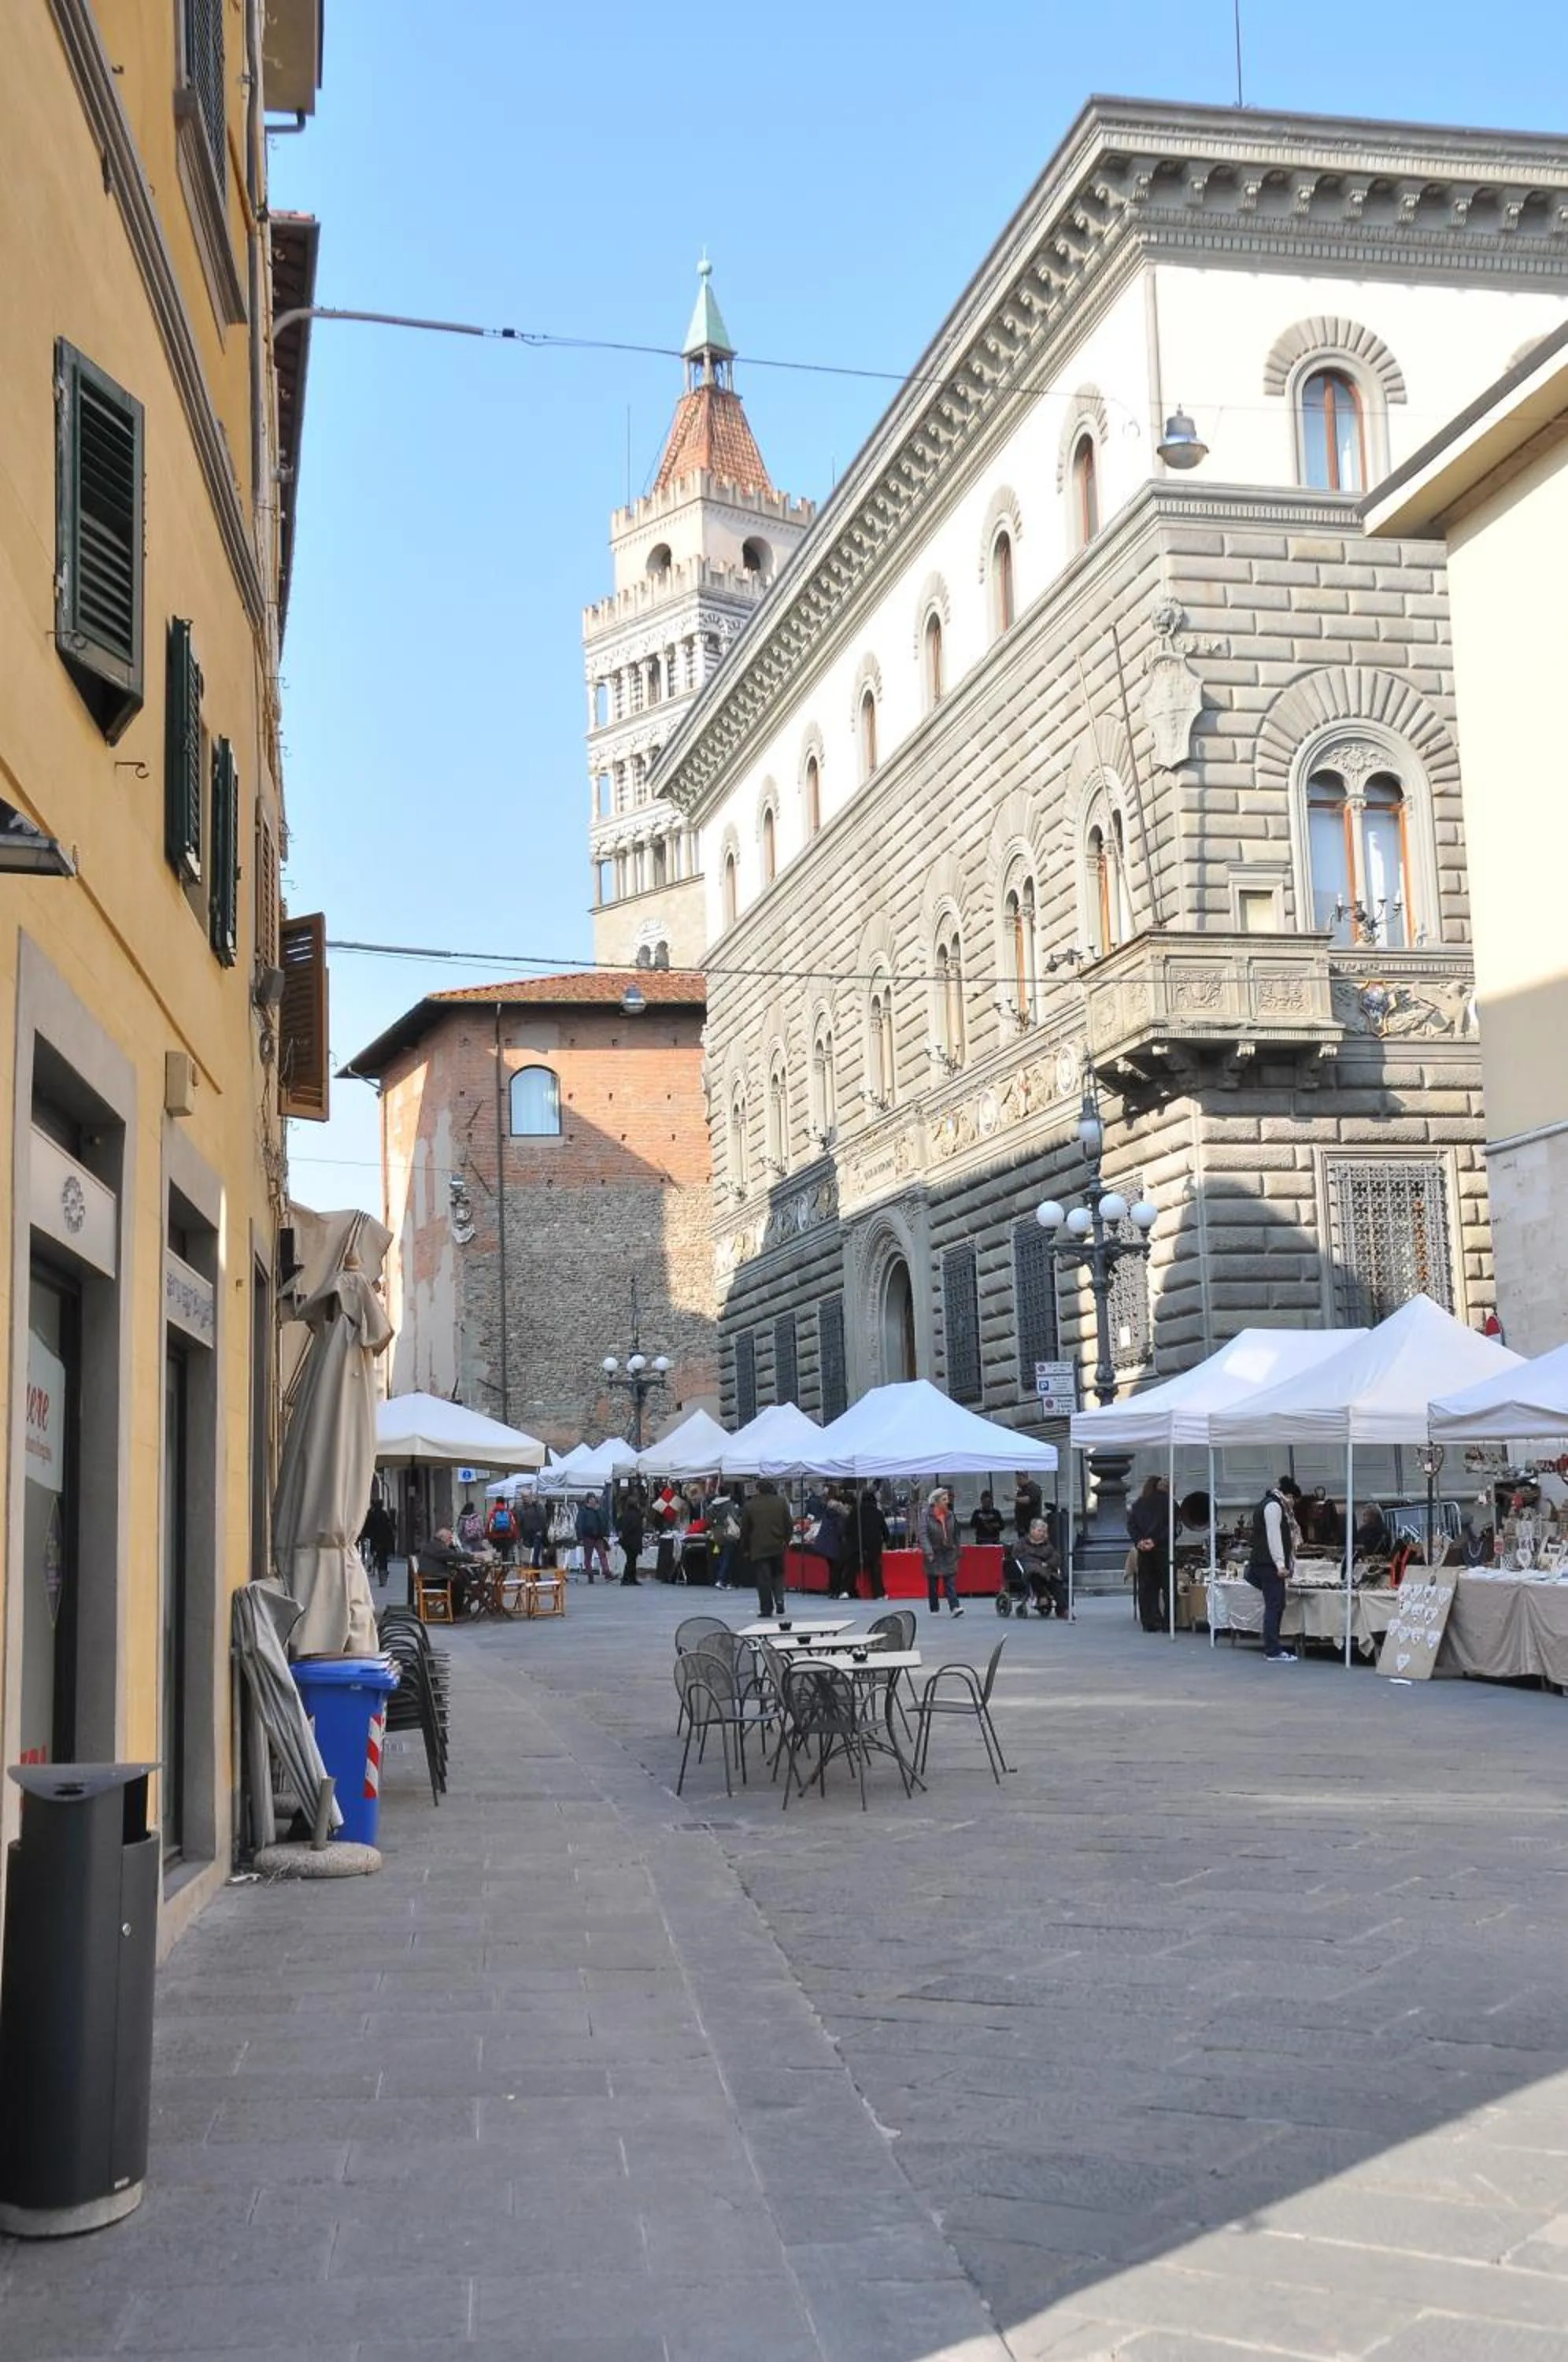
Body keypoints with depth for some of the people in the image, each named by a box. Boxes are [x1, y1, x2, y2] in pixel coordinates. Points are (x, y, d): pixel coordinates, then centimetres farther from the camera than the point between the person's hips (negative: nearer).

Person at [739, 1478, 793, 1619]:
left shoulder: (749, 1506, -2)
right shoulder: (781, 1503, 2)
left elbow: (744, 1530, 2)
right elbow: (789, 1525, 4)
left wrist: (745, 1549, 11)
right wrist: (786, 1541, 17)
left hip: (758, 1549, -2)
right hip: (778, 1547, 2)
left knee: (763, 1579, 1)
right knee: (778, 1575, 15)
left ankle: (766, 1608, -1)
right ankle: (779, 1599, -5)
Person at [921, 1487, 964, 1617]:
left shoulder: (950, 1515, 5)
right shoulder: (927, 1515, -9)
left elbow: (956, 1535, 13)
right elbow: (923, 1535, -15)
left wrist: (957, 1551, 13)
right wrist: (928, 1552, -24)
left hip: (949, 1553, 3)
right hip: (934, 1554, -3)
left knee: (951, 1582, -7)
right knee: (933, 1583, 6)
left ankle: (954, 1607, -13)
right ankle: (934, 1609, 17)